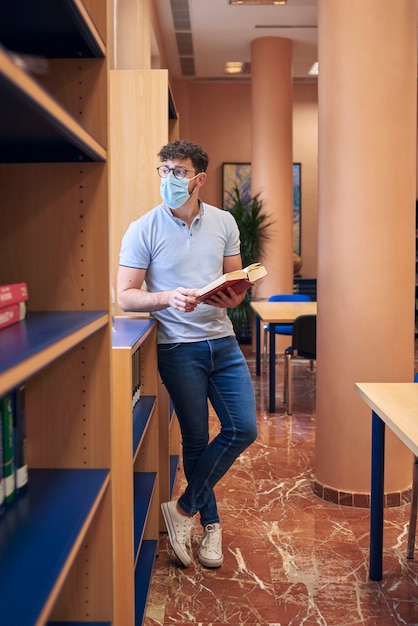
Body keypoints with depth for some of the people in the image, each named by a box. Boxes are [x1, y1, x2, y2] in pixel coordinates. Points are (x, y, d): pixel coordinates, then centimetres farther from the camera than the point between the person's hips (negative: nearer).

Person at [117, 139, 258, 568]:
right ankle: (210, 522, 26)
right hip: (178, 346, -4)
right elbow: (124, 296, -9)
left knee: (243, 429, 0)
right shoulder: (143, 230, -7)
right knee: (196, 438, 5)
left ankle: (185, 508, 15)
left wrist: (233, 296, -12)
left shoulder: (223, 223, 4)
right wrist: (168, 298, -26)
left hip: (222, 340, 4)